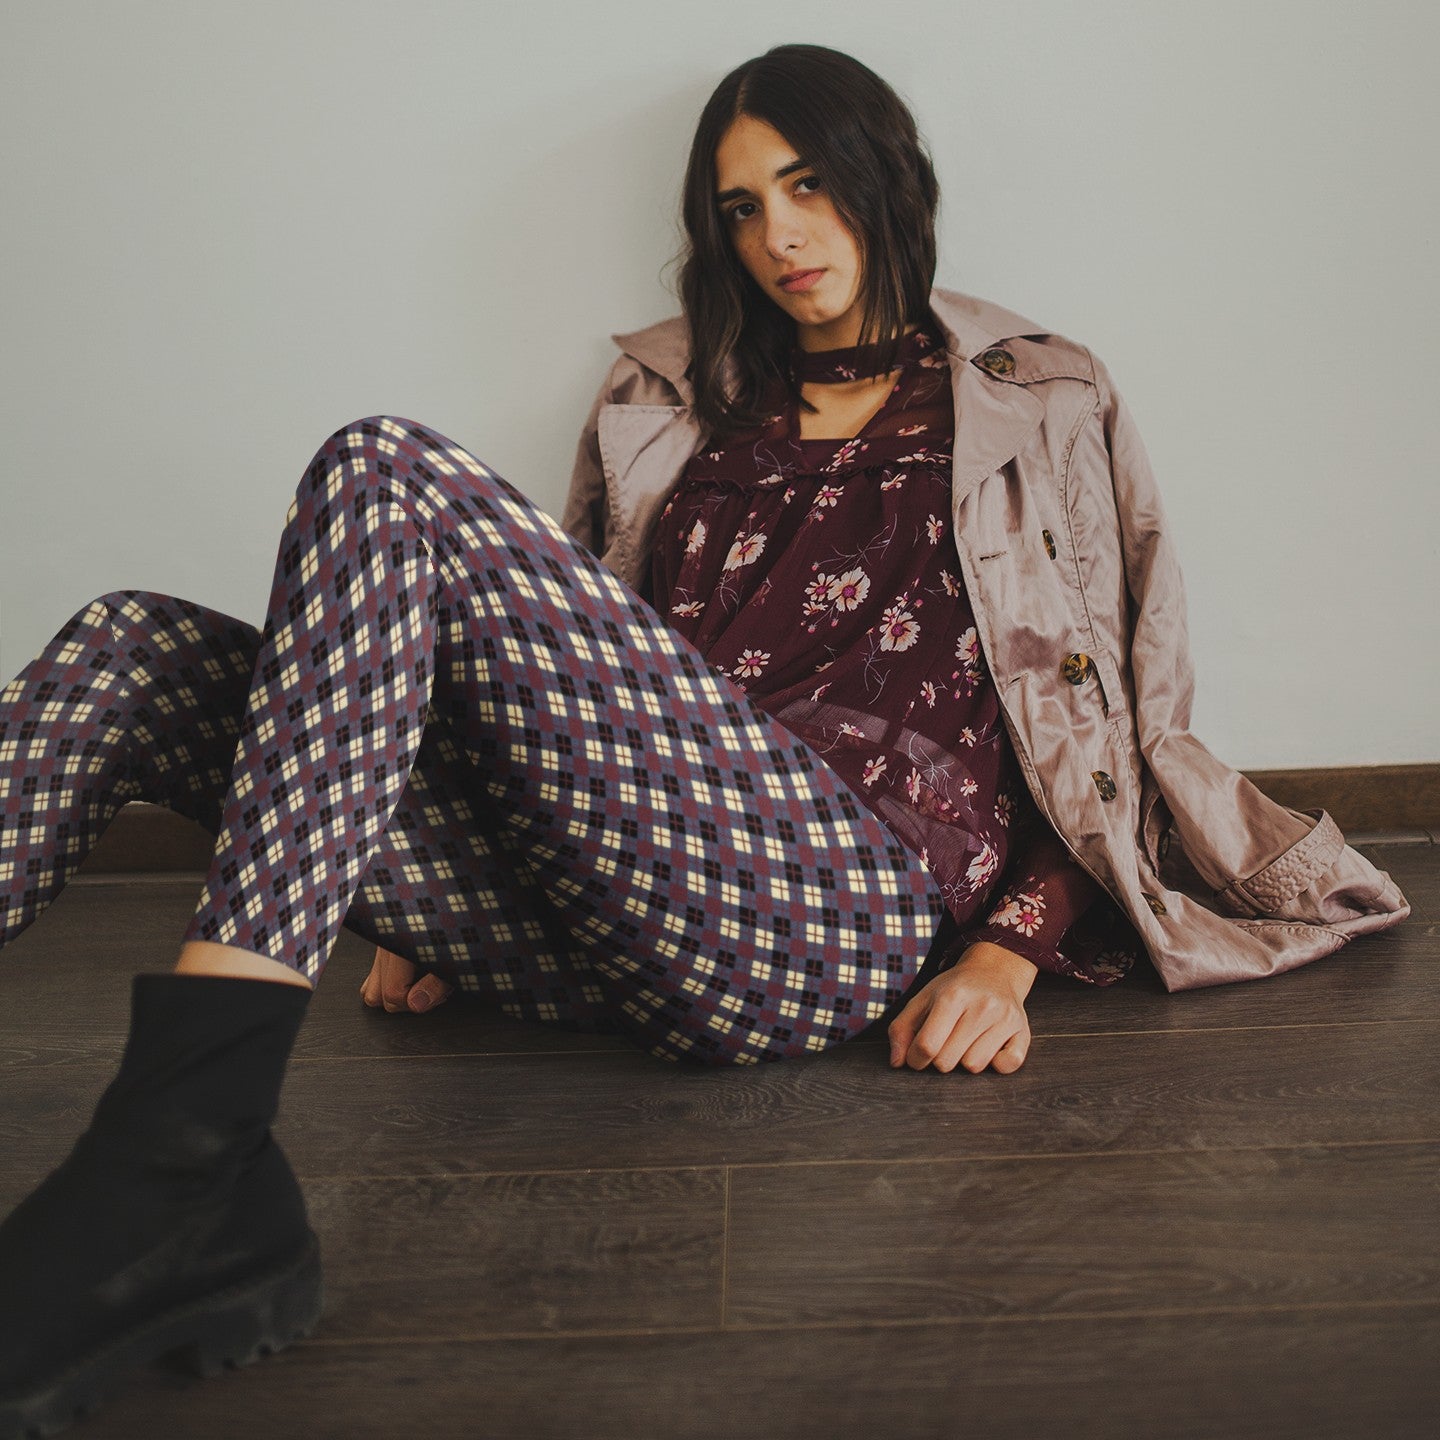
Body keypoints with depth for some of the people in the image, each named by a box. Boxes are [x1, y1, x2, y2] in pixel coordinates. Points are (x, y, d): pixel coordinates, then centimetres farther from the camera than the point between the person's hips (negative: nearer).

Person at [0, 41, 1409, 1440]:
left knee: (385, 477, -22)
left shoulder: (1040, 405, 19)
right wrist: (424, 906, 18)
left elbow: (1095, 714, 13)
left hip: (845, 898, -5)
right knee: (132, 649, -12)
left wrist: (1009, 954, -2)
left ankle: (178, 1148, -34)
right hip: (612, 922, 5)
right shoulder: (666, 404, 29)